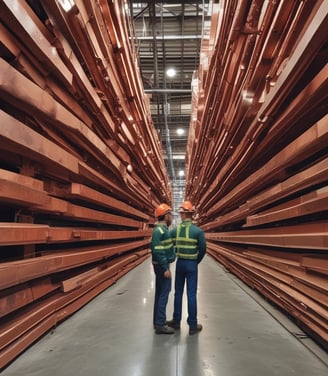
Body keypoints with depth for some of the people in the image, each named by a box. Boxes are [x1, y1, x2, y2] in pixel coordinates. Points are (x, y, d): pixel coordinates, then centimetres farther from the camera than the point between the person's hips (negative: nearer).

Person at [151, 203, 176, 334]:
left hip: (161, 264, 10)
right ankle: (160, 324, 0)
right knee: (164, 293, -6)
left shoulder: (162, 229, 11)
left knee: (160, 293, 15)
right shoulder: (160, 230, -19)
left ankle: (158, 321, 25)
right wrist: (165, 268, -24)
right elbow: (158, 251, -24)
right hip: (162, 265, -10)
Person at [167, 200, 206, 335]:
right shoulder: (198, 231, -12)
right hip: (192, 264, -3)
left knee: (178, 292, 15)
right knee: (191, 294, 2)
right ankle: (193, 325, 10)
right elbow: (202, 249, -7)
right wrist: (196, 261, 9)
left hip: (179, 263, 3)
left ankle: (176, 321, 25)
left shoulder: (174, 230, -3)